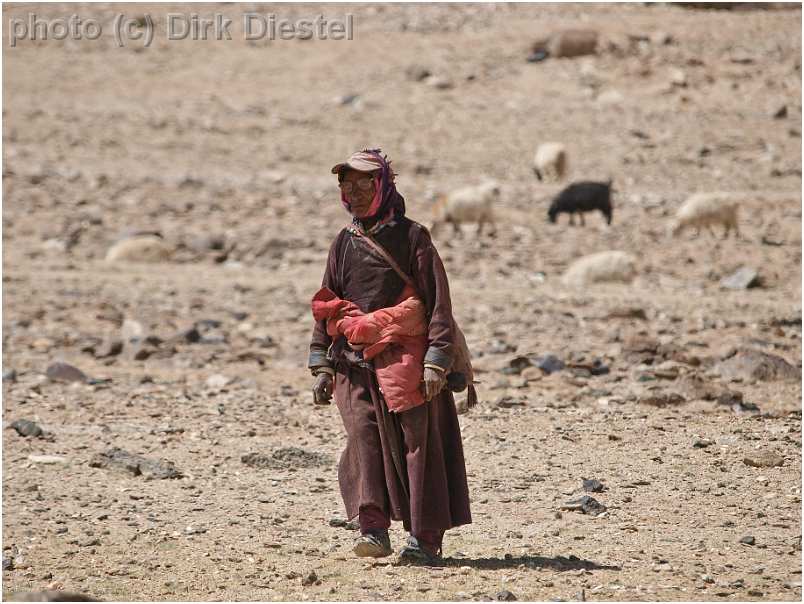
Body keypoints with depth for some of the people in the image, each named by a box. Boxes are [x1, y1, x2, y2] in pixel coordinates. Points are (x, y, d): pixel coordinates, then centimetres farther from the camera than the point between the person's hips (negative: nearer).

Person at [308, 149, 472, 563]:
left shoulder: (411, 237, 0)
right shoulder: (344, 243, 14)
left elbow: (438, 303, -4)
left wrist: (435, 362, -13)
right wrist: (321, 366, 9)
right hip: (354, 364, 3)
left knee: (418, 441, -4)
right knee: (364, 434, -14)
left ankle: (425, 538, 2)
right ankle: (373, 528, -16)